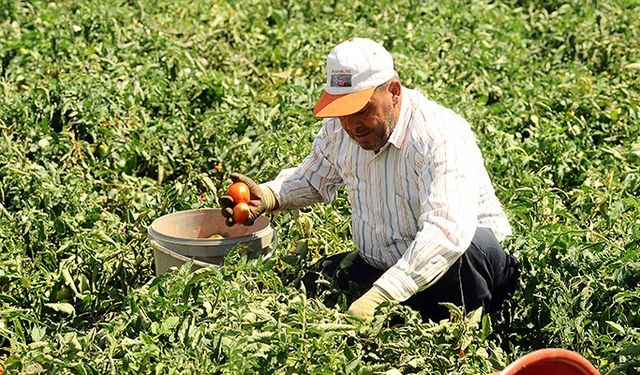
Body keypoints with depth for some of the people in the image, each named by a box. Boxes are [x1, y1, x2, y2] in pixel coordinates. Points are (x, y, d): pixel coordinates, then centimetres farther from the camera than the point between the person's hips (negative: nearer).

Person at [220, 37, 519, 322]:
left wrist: (378, 296, -50)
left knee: (475, 245, -38)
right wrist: (268, 196, -4)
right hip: (380, 269, 6)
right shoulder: (339, 128, -2)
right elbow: (314, 178, 19)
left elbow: (448, 230, -41)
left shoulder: (440, 136, -26)